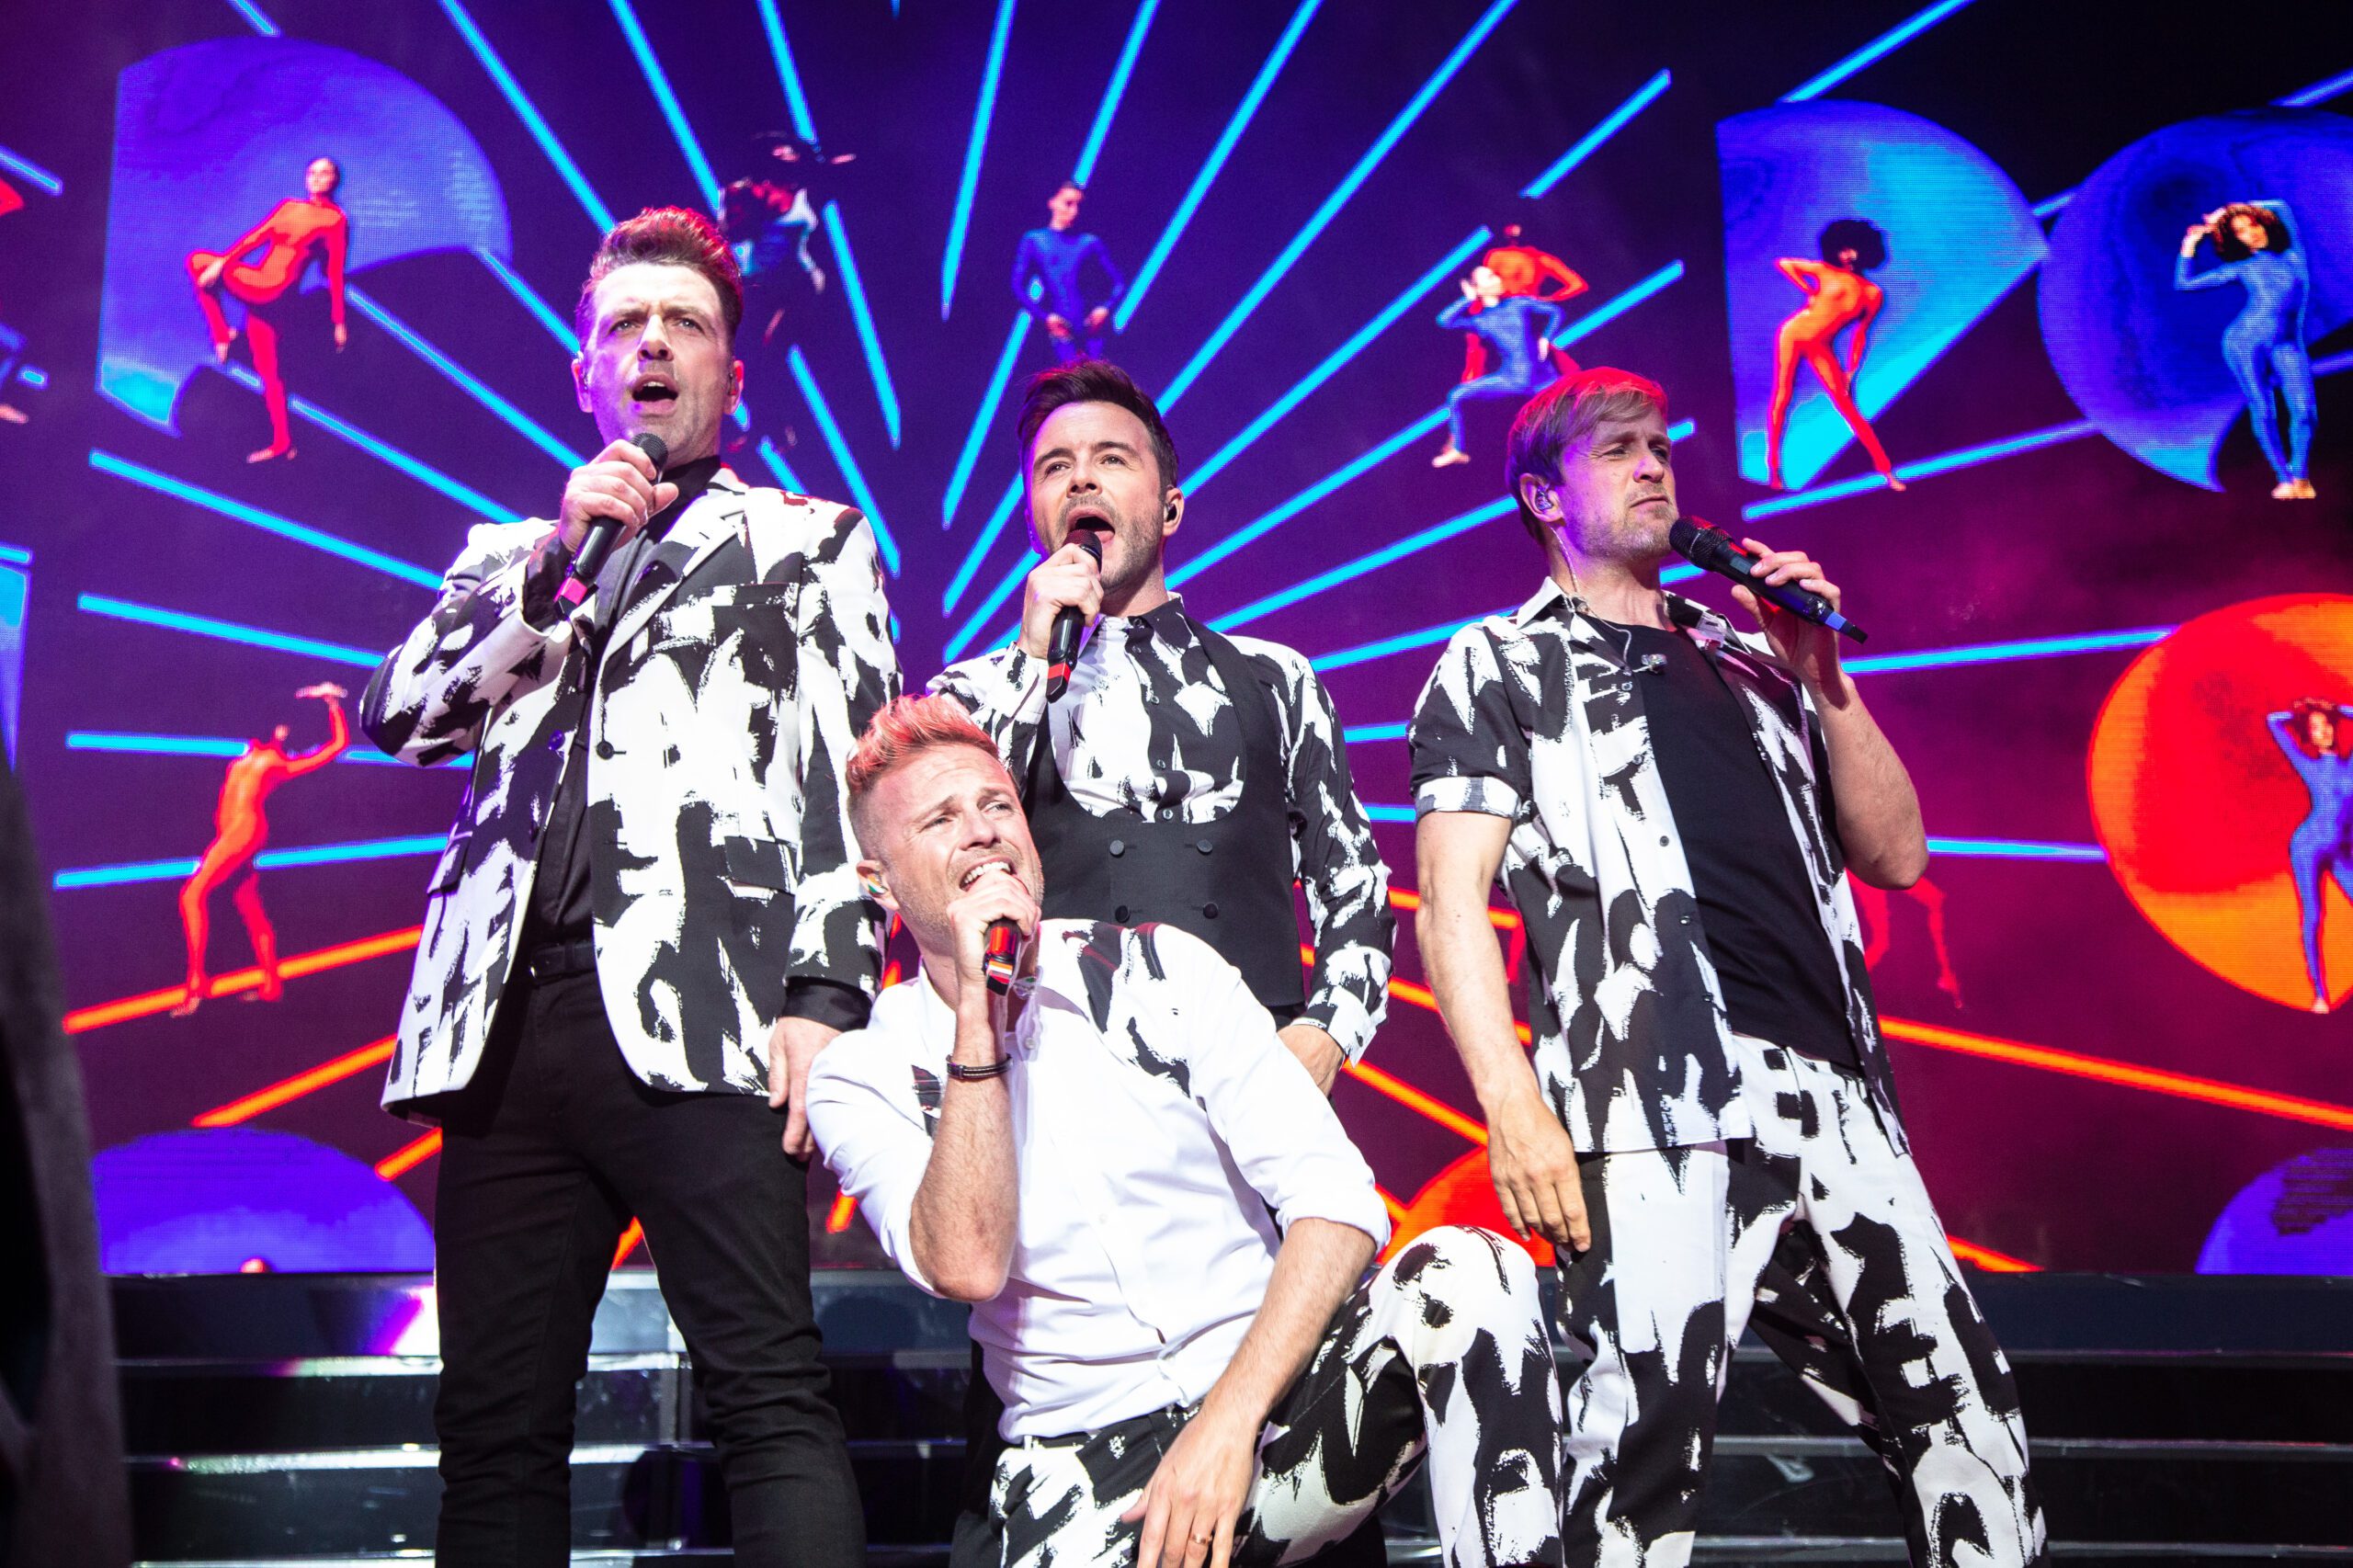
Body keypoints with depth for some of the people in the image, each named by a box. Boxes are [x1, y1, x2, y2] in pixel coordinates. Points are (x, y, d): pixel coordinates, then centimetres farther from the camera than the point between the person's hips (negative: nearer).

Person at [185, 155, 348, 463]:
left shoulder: (335, 219, -1)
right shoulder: (288, 206, 16)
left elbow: (335, 271, -2)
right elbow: (255, 236, 9)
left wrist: (338, 321, -2)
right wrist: (221, 261, -5)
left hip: (270, 289, -6)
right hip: (257, 291, 6)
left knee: (198, 260, -3)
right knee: (267, 371, 7)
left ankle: (222, 333, 8)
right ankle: (282, 442, 11)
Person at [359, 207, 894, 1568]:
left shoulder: (811, 541, 18)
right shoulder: (512, 556, 28)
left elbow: (847, 777, 6)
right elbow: (402, 713, 12)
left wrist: (826, 996, -7)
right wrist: (558, 563, 2)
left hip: (701, 1011, -3)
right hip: (508, 1021, 4)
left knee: (769, 1392, -12)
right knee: (496, 1421, 4)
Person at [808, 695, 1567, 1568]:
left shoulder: (1163, 969, 3)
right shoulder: (863, 1080, 2)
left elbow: (1337, 1200, -5)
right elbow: (966, 1267, -17)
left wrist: (1231, 1419, -17)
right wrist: (976, 1008, -16)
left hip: (1276, 1399, 1)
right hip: (1087, 1466, -1)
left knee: (1468, 1272, -26)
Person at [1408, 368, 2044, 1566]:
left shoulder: (1749, 659, 25)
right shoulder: (1497, 665, 11)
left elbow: (1896, 854, 20)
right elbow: (1451, 898, -2)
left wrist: (1822, 676, 8)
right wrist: (1513, 1108, -15)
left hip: (1838, 1097, 6)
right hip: (1661, 1099, -5)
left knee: (1968, 1429, 6)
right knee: (1647, 1454, -12)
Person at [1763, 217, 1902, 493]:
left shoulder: (1873, 294, 4)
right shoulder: (1827, 272, -2)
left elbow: (1860, 333, 11)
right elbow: (1783, 263, 4)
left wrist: (1851, 371, 8)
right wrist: (1810, 291, 1)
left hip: (1821, 347, 2)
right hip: (1793, 334, -2)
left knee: (1846, 406, -2)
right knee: (1781, 397, -4)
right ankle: (1772, 464, 3)